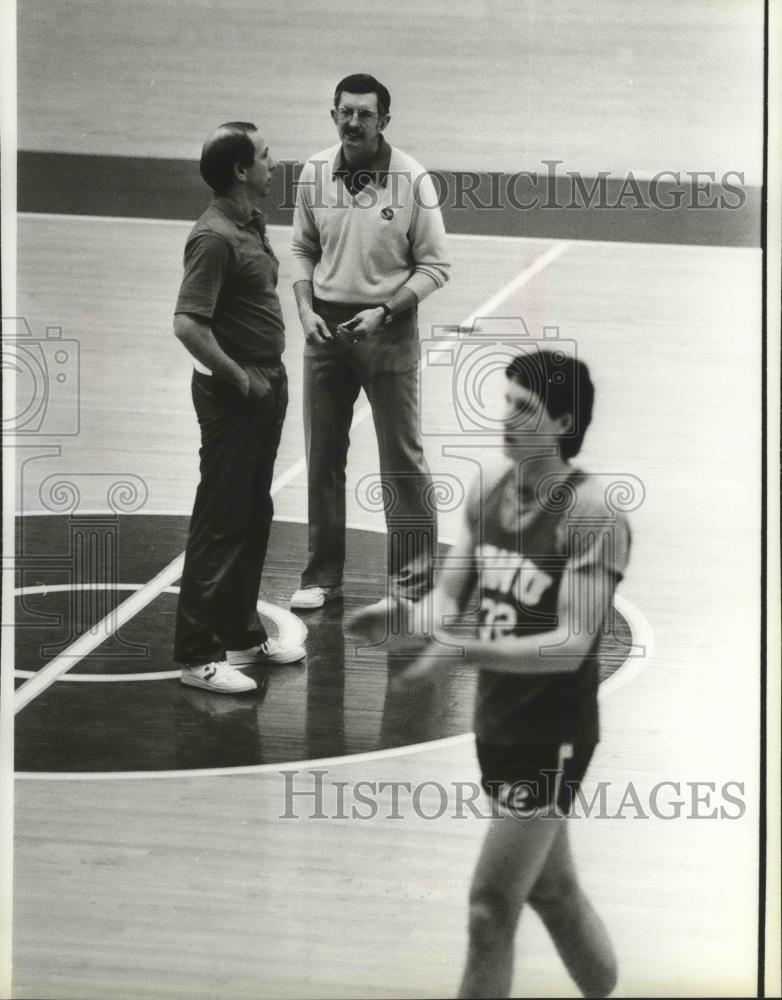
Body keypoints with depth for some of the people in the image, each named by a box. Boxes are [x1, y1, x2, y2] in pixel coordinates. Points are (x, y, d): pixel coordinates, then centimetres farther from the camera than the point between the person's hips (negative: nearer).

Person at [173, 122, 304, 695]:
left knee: (254, 517, 16)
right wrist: (239, 378, -19)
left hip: (265, 384, 9)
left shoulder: (253, 224, 10)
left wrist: (272, 376, 14)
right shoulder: (215, 237, -20)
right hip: (234, 392, -9)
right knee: (220, 522, -5)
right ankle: (197, 654, 1)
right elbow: (188, 325, -26)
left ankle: (241, 633, 28)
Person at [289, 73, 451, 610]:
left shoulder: (412, 180, -12)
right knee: (323, 455, 10)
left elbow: (435, 266, -7)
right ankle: (323, 575, 23)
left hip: (388, 329, -4)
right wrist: (306, 310, -3)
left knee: (403, 457, 2)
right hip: (326, 326, 4)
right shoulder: (315, 173, 0)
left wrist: (384, 312, -17)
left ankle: (412, 578, 13)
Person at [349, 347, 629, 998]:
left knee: (491, 911, -5)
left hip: (552, 734, -8)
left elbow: (571, 644, -24)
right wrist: (404, 621, -16)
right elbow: (450, 600, 6)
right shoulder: (490, 495, 3)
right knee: (554, 893, 21)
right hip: (498, 720, 8)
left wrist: (466, 651, -36)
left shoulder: (591, 515, -19)